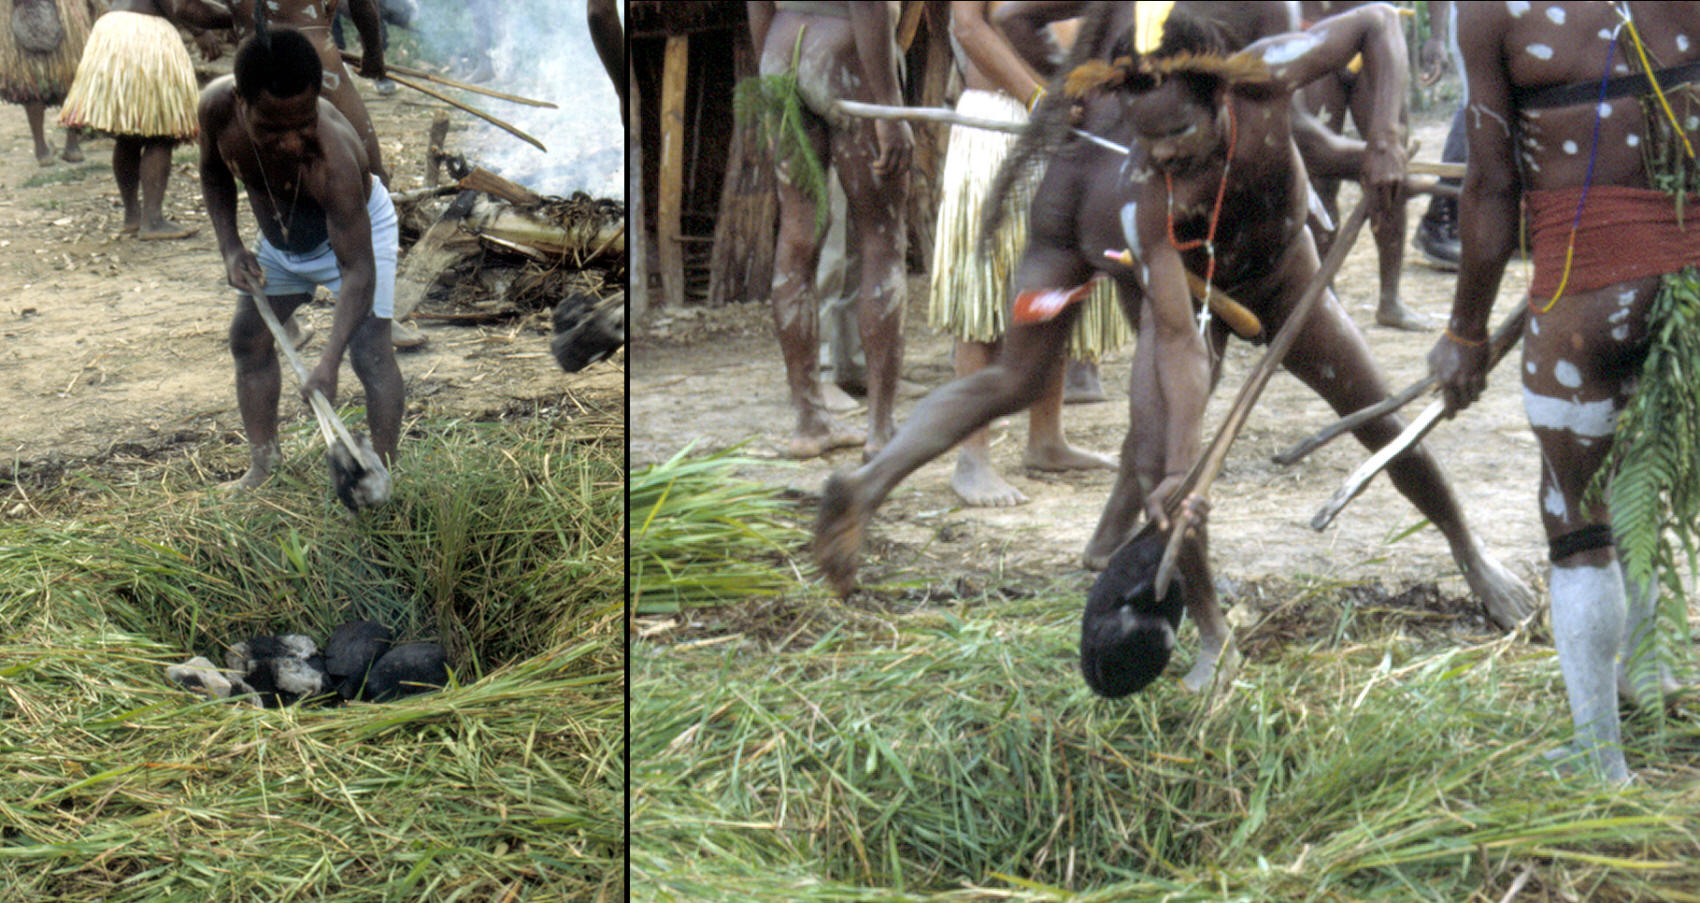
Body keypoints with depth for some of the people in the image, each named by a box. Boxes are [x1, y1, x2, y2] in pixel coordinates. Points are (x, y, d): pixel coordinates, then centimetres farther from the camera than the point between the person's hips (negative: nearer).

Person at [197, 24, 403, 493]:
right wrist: (230, 248, -17)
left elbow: (359, 269, -44)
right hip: (279, 237, 6)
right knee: (248, 338, 11)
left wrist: (329, 362, -53)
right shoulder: (217, 107, -30)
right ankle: (264, 467, 22)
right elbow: (215, 175, -4)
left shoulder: (333, 159, -45)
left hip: (355, 227, -6)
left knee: (370, 348, -19)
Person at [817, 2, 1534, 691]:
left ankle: (1471, 553, 36)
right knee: (1158, 455, -20)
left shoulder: (1261, 79, -35)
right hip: (1196, 292, -2)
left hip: (1283, 277, 3)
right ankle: (1212, 636, -3)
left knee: (1377, 420, 9)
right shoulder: (1144, 196, -39)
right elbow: (1178, 338, -38)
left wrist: (1385, 135, -32)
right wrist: (1178, 469, -44)